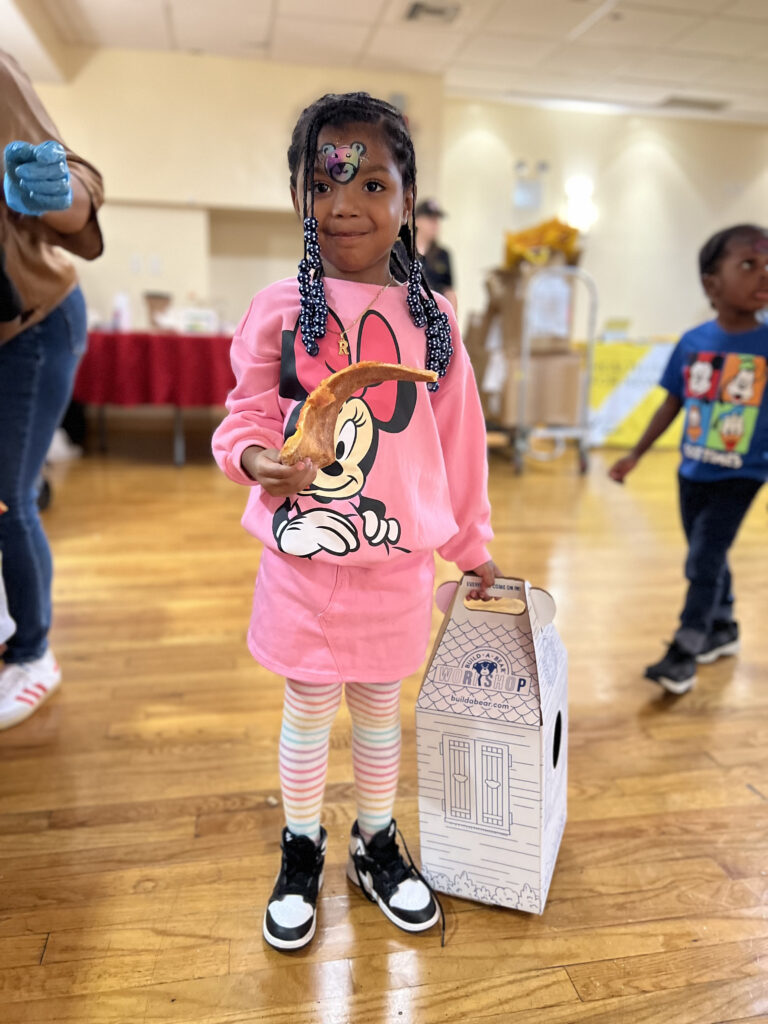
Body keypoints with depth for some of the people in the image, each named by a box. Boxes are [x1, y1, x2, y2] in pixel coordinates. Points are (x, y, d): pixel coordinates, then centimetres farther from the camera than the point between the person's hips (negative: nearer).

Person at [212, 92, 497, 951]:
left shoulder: (430, 318, 0)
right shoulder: (280, 308, -5)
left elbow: (457, 438, 6)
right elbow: (247, 413, 1)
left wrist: (472, 543, 11)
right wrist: (257, 457, -23)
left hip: (397, 561, 2)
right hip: (302, 556, -1)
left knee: (379, 709, 19)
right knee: (307, 712, 16)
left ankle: (376, 846, 44)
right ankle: (301, 852, 41)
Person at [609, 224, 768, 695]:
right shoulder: (692, 342, -7)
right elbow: (673, 404, 4)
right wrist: (636, 455, 8)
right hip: (692, 472, 3)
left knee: (704, 560, -5)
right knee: (708, 558, 17)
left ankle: (685, 652, 10)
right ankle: (724, 629, 38)